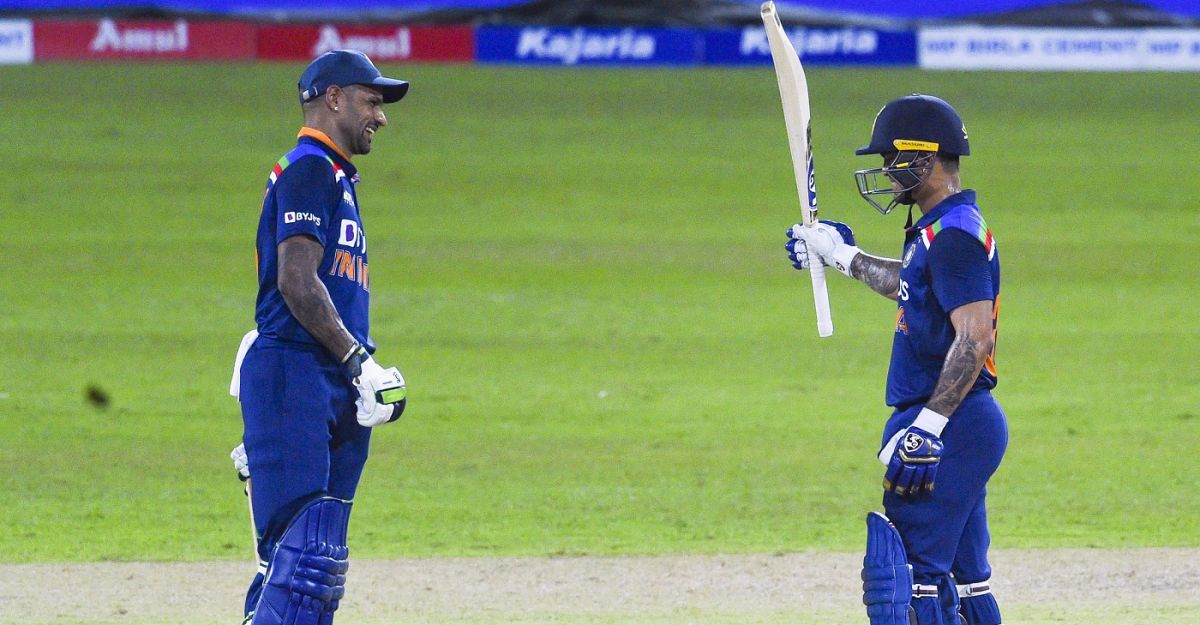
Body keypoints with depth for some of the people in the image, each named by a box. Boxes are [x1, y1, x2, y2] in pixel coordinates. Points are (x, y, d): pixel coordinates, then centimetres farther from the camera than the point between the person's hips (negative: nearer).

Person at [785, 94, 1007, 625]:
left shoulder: (956, 235, -16)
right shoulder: (938, 231, 16)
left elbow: (975, 338, -25)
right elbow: (913, 285, 38)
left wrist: (928, 425, -27)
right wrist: (842, 256, 40)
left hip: (952, 425, -11)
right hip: (963, 427, 11)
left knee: (911, 572, -13)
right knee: (963, 577, 13)